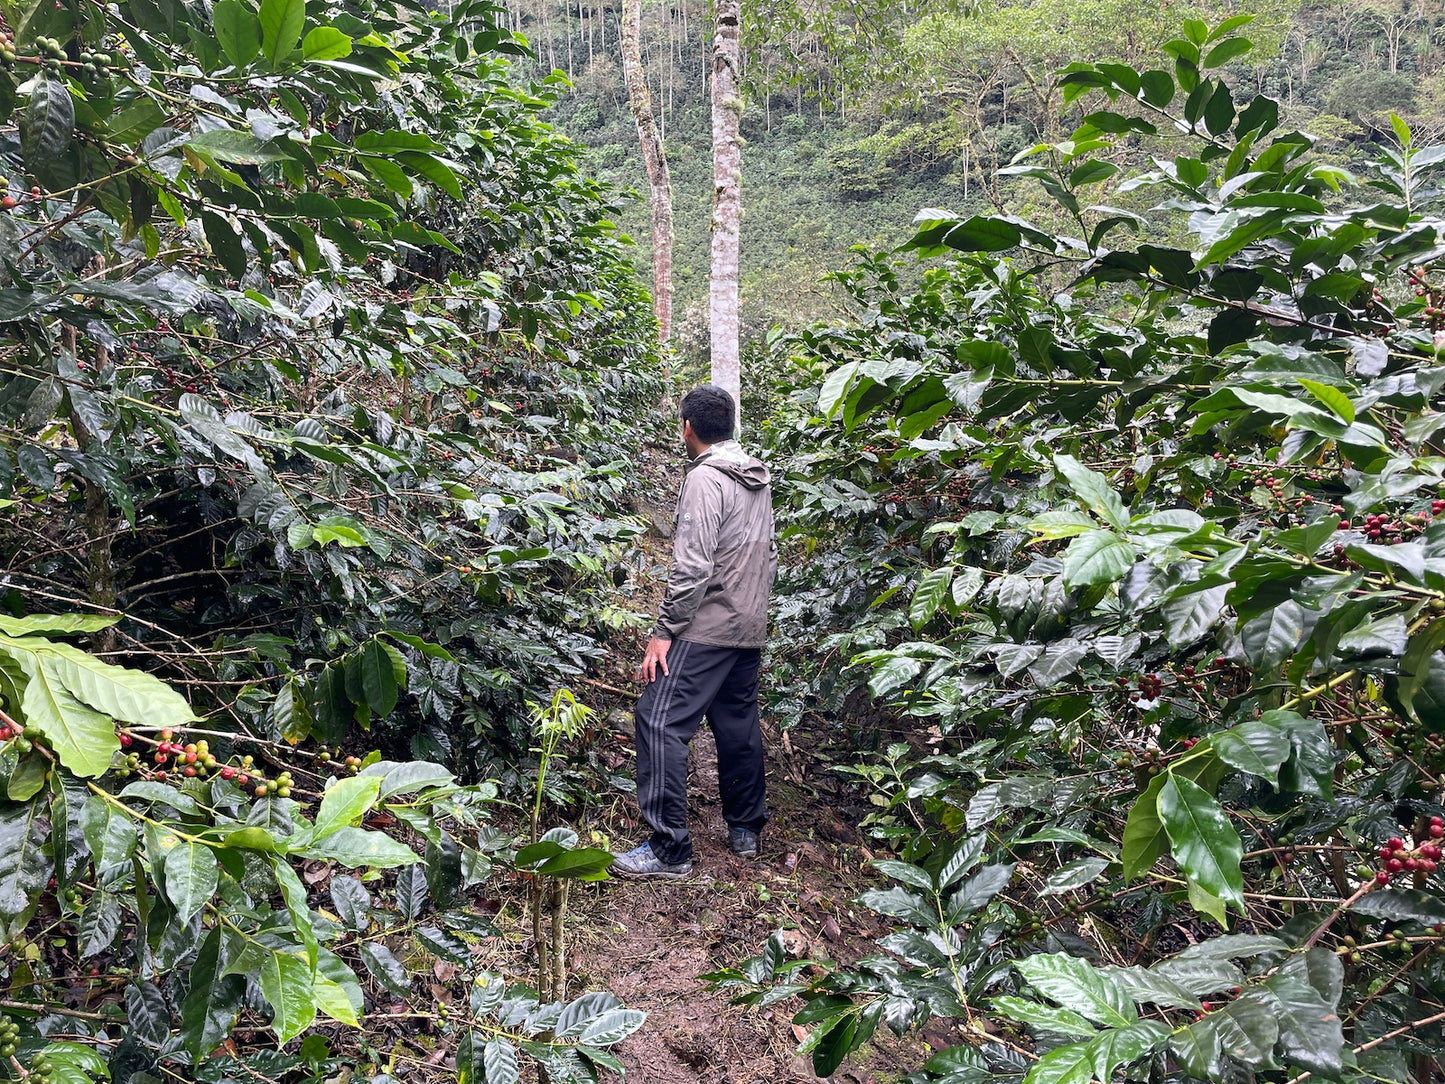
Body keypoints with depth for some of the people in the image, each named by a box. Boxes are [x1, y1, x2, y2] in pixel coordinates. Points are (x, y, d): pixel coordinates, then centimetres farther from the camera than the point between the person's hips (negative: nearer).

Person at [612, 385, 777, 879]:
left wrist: (664, 632, -18)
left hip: (706, 629, -9)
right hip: (751, 629, 9)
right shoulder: (759, 477, 12)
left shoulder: (705, 478, -14)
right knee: (739, 723, 16)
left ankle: (669, 849, -7)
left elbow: (692, 566, -21)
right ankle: (745, 830, 27)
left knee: (661, 722, -7)